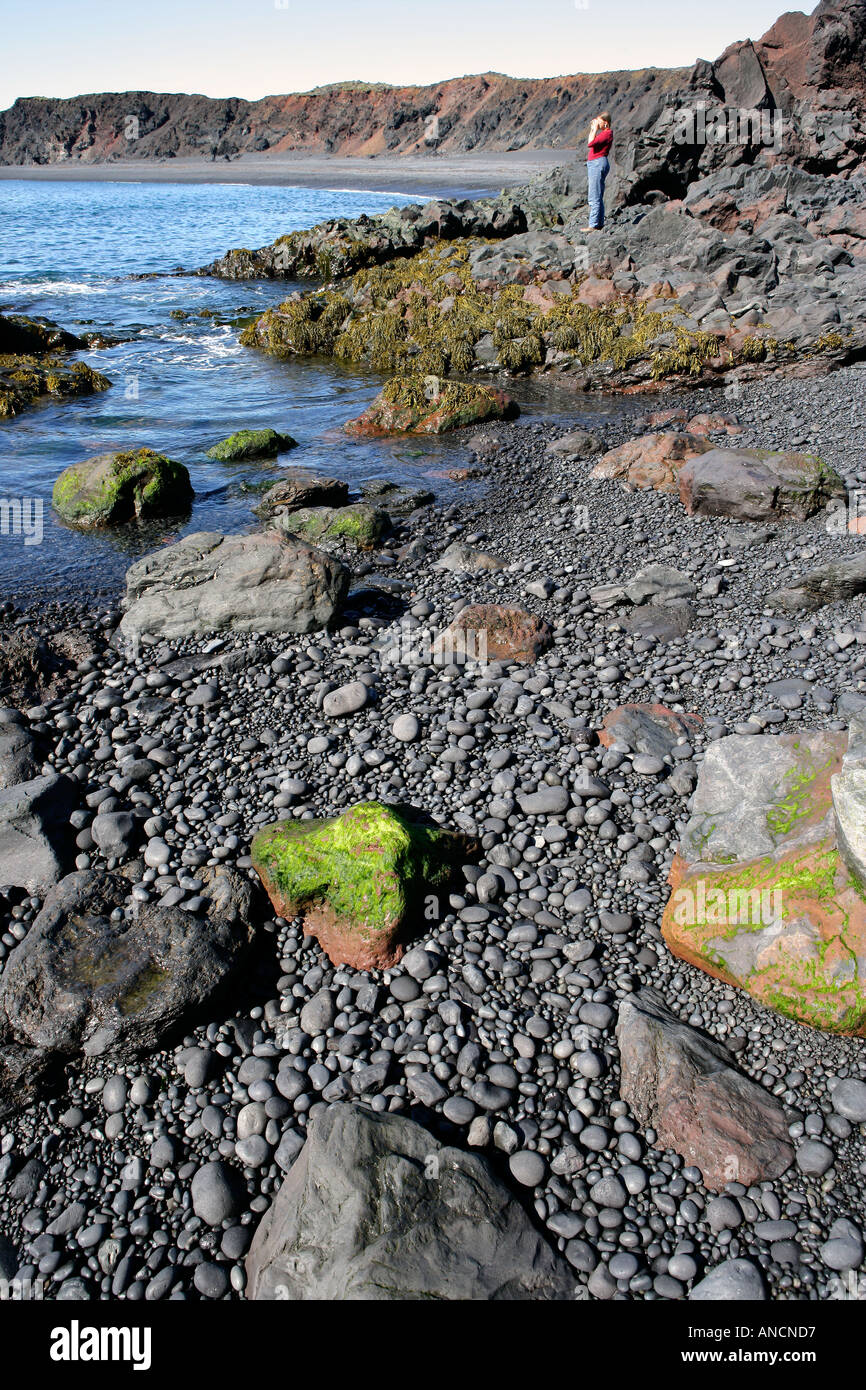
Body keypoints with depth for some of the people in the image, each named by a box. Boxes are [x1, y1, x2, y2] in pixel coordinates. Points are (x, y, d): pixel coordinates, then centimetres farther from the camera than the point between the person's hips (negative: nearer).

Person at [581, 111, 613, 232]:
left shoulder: (607, 133, -12)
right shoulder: (603, 133, 17)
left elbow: (591, 144, -20)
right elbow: (591, 144, 30)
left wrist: (595, 129, -10)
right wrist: (592, 129, 23)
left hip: (599, 163, -11)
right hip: (594, 164, 11)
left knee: (594, 198, -11)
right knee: (597, 198, 14)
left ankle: (593, 225, -12)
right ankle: (599, 223, 19)